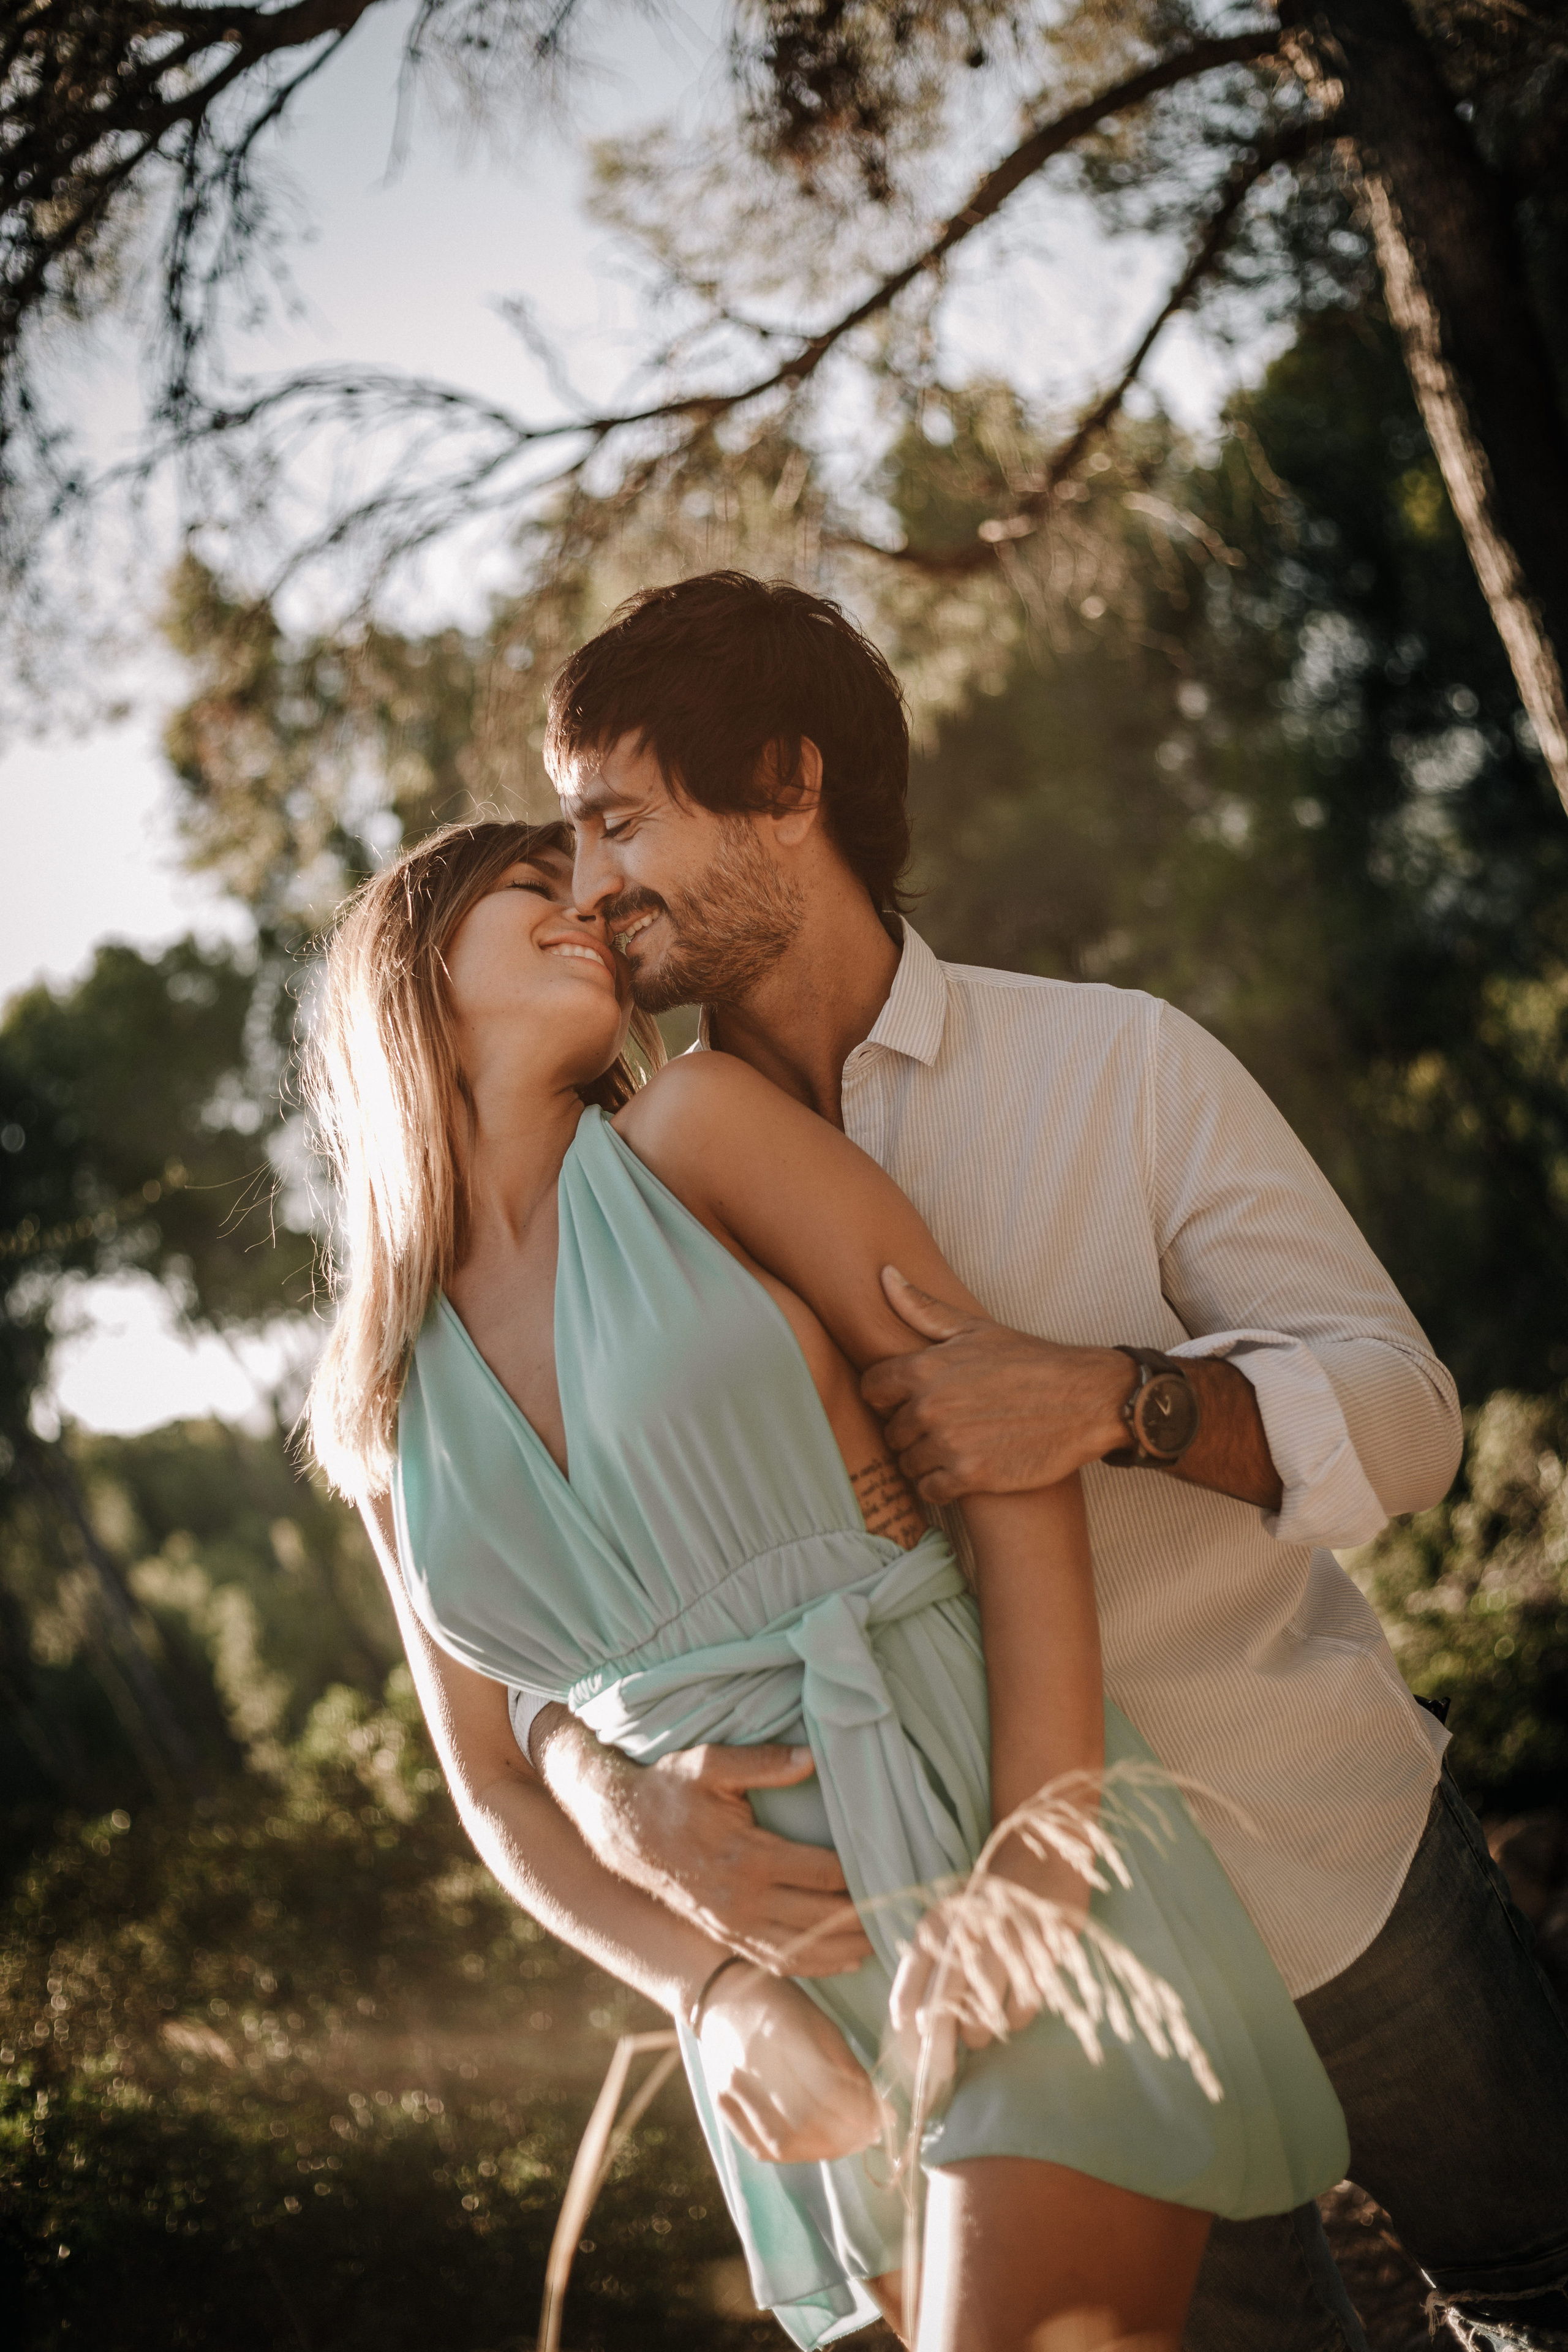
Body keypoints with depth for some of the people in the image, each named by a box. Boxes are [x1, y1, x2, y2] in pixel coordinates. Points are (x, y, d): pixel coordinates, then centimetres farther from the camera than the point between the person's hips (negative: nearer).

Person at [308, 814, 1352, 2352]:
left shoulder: (693, 1131, 0)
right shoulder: (393, 1407, 11)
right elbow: (500, 1787, 13)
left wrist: (1033, 1858, -16)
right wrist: (714, 1990, -6)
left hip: (1015, 1855, -4)